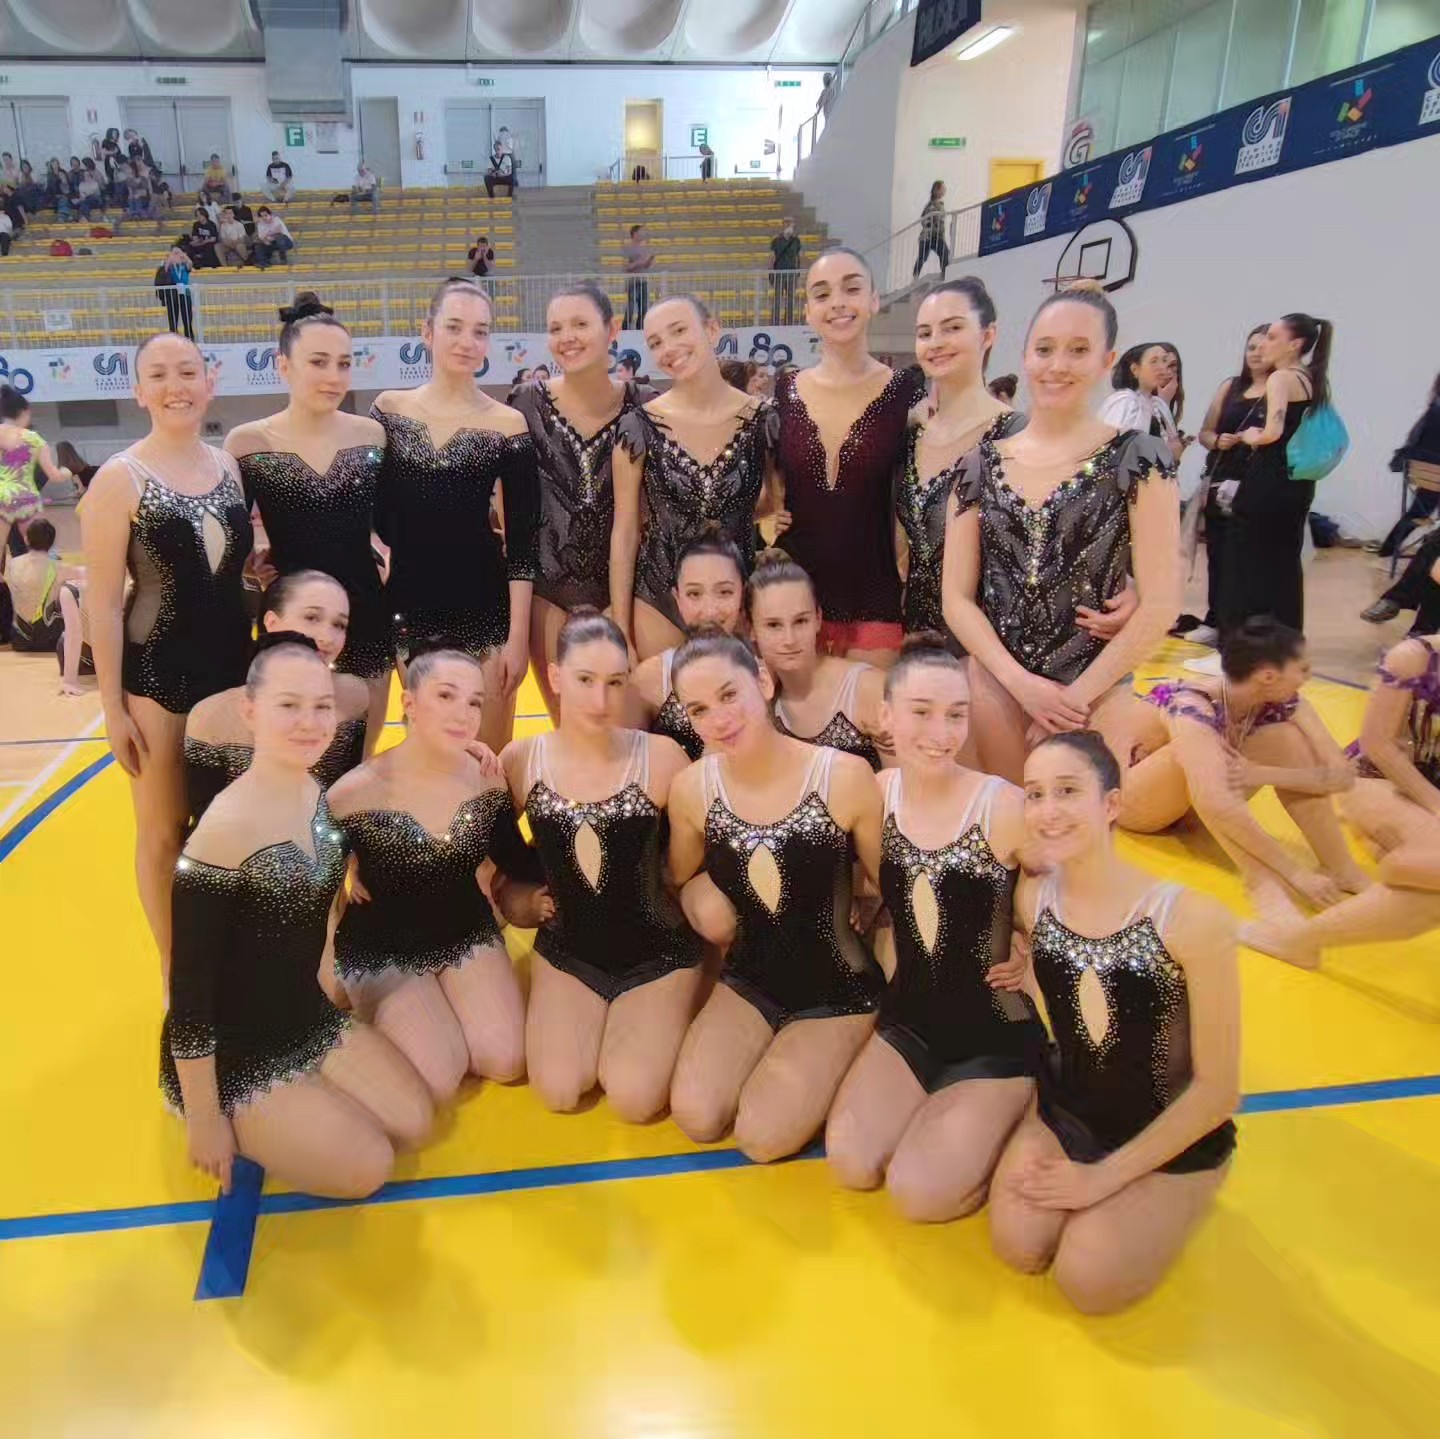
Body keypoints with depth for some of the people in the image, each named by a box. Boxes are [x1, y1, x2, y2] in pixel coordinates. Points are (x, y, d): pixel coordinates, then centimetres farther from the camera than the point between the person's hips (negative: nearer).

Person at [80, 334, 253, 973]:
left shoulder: (229, 465, 4)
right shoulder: (119, 479, -11)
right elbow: (103, 603, -11)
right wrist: (113, 707, -12)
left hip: (233, 664, 5)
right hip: (156, 675, -5)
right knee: (163, 831, 8)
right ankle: (177, 977, 24)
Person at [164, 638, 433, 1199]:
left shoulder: (319, 793, -6)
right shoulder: (226, 828, -29)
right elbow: (189, 986, -23)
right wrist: (203, 1117, -15)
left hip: (311, 1019, 7)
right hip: (232, 1055, -7)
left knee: (414, 1123, 3)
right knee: (367, 1167, -7)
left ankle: (289, 1115, 19)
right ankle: (238, 1123, 12)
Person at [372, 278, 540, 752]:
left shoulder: (507, 424, -3)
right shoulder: (389, 409, 3)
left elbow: (522, 543, -5)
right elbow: (373, 510, 11)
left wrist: (518, 635, -8)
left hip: (482, 606, -2)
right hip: (409, 602, 2)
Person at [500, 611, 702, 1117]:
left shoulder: (661, 757, -18)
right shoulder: (521, 761, -9)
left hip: (657, 951, -2)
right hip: (567, 948, 2)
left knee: (635, 1100, -13)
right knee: (559, 1092, -11)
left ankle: (664, 1020, 19)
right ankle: (599, 1020, 20)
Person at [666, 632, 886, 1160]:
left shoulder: (844, 776, -22)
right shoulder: (691, 788, -12)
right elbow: (680, 886, 9)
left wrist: (892, 988, -7)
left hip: (839, 988, -3)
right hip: (750, 981, 3)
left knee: (762, 1137, -12)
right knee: (696, 1118, -10)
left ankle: (824, 1066, 17)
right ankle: (773, 1053, 18)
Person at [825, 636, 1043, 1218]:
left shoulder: (1005, 806, -23)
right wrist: (882, 949, 2)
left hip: (999, 1031, -4)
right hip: (910, 1019, 5)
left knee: (919, 1192, -11)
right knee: (851, 1163, -6)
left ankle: (1008, 1114, 15)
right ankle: (939, 1104, 20)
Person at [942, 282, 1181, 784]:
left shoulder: (1137, 460, -4)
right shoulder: (980, 465, 4)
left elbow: (1160, 604, -7)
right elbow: (957, 597, 1)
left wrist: (1077, 696, -10)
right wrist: (1022, 683, -10)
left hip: (1095, 692, -2)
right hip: (994, 687, 2)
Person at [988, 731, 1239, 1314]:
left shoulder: (1193, 920, -26)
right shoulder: (1031, 900, -13)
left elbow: (1217, 1089, -18)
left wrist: (1103, 1177, -14)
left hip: (1172, 1138, -3)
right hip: (1066, 1112, 3)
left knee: (1088, 1280, -15)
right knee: (1018, 1245, -14)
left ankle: (1165, 1208, 14)